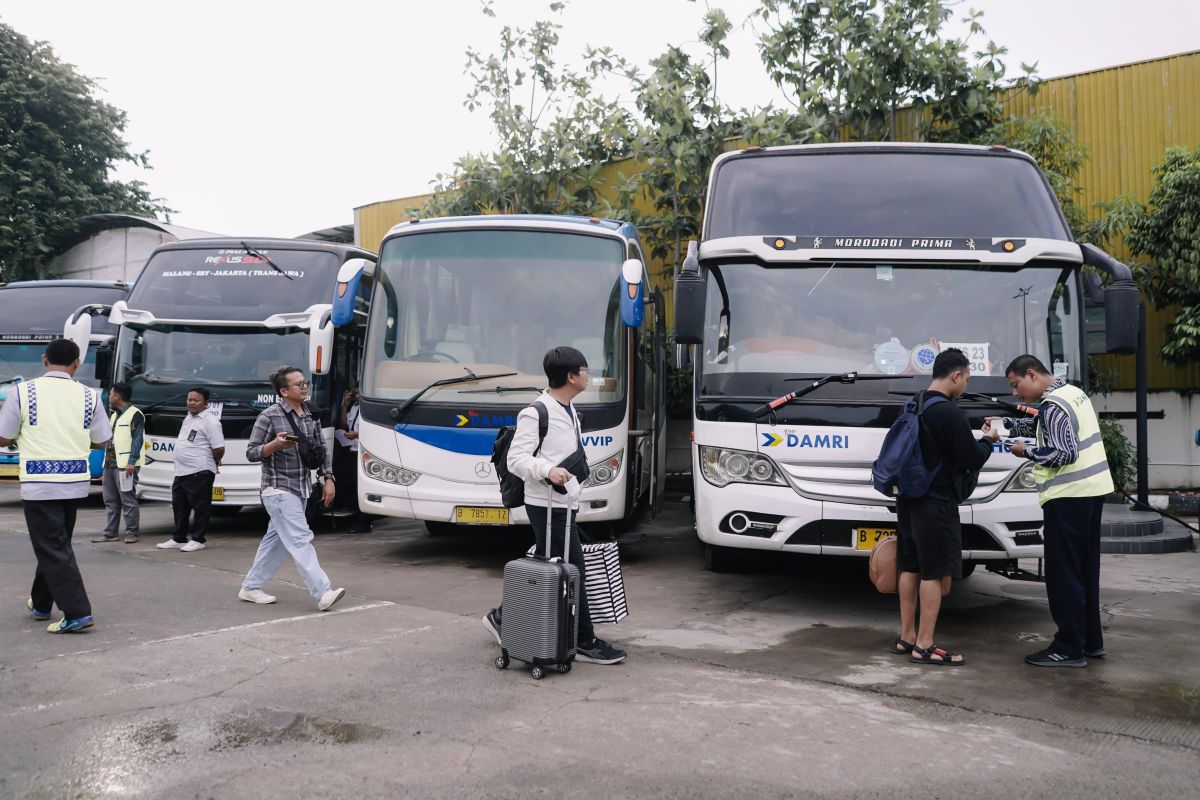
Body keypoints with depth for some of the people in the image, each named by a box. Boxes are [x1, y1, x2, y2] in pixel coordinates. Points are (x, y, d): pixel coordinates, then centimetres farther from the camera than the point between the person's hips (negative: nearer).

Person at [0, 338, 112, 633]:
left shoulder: (24, 392, -7)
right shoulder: (89, 396, -1)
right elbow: (100, 442, 5)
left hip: (39, 484, -4)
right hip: (76, 481, 4)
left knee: (52, 549, 1)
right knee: (56, 544, 20)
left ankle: (77, 612, -6)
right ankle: (41, 603, 35)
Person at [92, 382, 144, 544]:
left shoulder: (135, 414, -8)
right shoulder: (114, 415, 20)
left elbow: (138, 439, -14)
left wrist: (131, 462, -20)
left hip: (125, 464, -9)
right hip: (110, 463, 9)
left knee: (128, 500, -5)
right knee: (110, 500, 11)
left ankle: (131, 533, 0)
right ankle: (110, 533, 16)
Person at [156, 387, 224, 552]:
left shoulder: (210, 421, -13)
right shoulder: (188, 418, 15)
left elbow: (219, 448, -18)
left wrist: (213, 463, -1)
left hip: (200, 473, -9)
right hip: (181, 471, 9)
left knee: (200, 507, 1)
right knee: (179, 507, 16)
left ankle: (198, 540, 8)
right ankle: (178, 539, 27)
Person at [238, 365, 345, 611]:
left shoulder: (311, 415, 10)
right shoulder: (269, 416, -9)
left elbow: (321, 449, 16)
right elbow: (251, 453, -7)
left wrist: (328, 479, 8)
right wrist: (276, 444, -24)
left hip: (302, 489, 7)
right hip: (279, 489, -7)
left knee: (276, 540, 13)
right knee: (301, 540, -13)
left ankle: (250, 587, 27)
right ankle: (323, 594, -17)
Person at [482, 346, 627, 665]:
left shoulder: (569, 410, 14)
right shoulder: (536, 413, -15)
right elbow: (516, 459, -18)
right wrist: (547, 471, -34)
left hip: (563, 504, 10)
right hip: (547, 506, -10)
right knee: (574, 571, -4)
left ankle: (503, 617, 26)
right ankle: (585, 642, 6)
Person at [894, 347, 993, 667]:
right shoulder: (949, 413, -18)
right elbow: (972, 460, -16)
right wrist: (987, 442, 4)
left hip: (908, 500, 9)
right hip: (936, 505, -9)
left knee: (910, 569, 14)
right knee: (936, 574, -2)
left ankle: (906, 637, 22)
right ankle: (924, 646, 2)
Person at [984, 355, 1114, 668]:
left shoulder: (1052, 406, -16)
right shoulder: (1072, 392, 14)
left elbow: (1065, 454, -22)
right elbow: (1038, 424, 25)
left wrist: (1027, 452, -10)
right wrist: (1003, 425, 14)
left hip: (1068, 496, -10)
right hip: (1092, 489, 10)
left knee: (1063, 574, -4)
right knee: (1084, 571, 16)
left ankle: (1069, 649, 0)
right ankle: (1091, 641, 22)